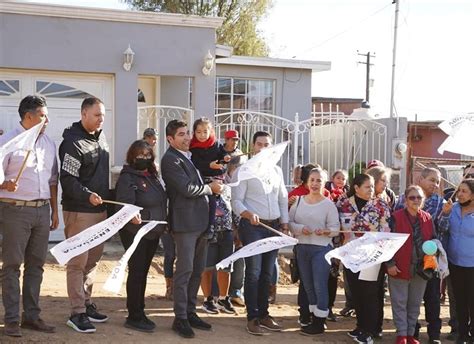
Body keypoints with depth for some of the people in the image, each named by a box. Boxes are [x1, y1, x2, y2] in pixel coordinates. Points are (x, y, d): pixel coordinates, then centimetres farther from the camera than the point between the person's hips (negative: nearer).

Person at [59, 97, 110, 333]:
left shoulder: (100, 137, 12)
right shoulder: (73, 143, -15)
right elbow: (68, 180, -19)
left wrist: (106, 198, 19)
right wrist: (88, 195, -31)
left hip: (100, 208, 9)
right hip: (79, 210, -8)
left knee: (93, 260, 15)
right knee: (78, 262, -4)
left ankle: (86, 304, 26)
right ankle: (77, 313, 1)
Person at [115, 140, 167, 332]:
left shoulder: (153, 176, 13)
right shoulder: (127, 177, -12)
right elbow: (125, 202, -26)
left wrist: (162, 224, 21)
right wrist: (132, 215, -45)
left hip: (153, 232, 8)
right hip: (135, 232, -8)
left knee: (143, 272, 14)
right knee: (136, 272, -4)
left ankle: (139, 312, 24)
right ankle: (134, 317, 4)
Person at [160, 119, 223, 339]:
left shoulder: (188, 156, 19)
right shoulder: (170, 160, -10)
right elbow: (187, 188, -19)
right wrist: (210, 188, -5)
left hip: (200, 221, 9)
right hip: (185, 222, -9)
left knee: (197, 270, 12)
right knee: (185, 270, -6)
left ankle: (190, 313, 21)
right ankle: (180, 318, 1)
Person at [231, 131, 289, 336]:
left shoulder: (277, 171, 14)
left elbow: (283, 198, 18)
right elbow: (236, 201, -8)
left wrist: (284, 221, 9)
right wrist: (249, 214, -26)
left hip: (273, 227, 5)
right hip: (253, 227, -5)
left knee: (267, 273, 10)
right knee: (253, 273, -6)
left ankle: (263, 314, 19)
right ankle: (252, 318, -1)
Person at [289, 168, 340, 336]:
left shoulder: (328, 204, -4)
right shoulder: (299, 200, 7)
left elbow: (335, 228, -5)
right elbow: (290, 222, 5)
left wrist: (325, 231, -25)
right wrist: (300, 228, -14)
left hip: (321, 248, -5)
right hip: (302, 247, 5)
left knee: (320, 286, -4)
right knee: (308, 286, 12)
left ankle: (319, 323, 5)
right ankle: (314, 319, 24)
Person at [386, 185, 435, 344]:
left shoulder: (428, 218, 5)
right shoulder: (396, 217, -8)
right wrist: (390, 263, -12)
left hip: (421, 268, 4)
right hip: (400, 268, -4)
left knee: (415, 303, 13)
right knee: (400, 303, 4)